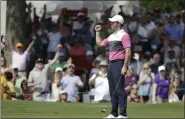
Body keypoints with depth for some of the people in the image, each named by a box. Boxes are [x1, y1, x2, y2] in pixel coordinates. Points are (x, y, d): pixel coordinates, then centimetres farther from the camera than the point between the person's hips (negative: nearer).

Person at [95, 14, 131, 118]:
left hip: (119, 64, -9)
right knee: (112, 90, 11)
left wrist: (125, 66, -22)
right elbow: (100, 43, 29)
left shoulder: (124, 35, -8)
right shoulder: (112, 36, 19)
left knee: (120, 89, -12)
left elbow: (128, 52, -15)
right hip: (111, 63, 9)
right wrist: (97, 32, 23)